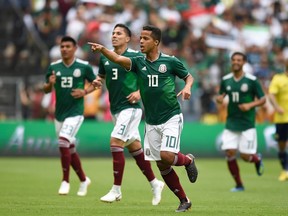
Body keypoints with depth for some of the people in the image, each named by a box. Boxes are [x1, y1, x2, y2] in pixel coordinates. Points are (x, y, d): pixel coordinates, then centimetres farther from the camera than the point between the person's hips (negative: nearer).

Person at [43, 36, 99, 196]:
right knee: (70, 149, 11)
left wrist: (85, 91, -12)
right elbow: (46, 90, 8)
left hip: (75, 112, -5)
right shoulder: (54, 67, 4)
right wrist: (50, 84, -14)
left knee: (63, 142, -21)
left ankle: (66, 181, -11)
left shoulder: (84, 67, -5)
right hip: (59, 113, 5)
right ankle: (84, 180, 30)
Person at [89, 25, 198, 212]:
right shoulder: (138, 62, 0)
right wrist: (102, 49, -38)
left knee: (166, 156, -22)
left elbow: (189, 76, 8)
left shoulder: (170, 61, -6)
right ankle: (184, 201, 18)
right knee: (162, 165, 4)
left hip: (171, 118, -4)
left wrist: (187, 87, -14)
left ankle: (187, 160, 13)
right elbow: (119, 59, -19)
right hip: (151, 122, 4)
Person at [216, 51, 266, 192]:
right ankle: (239, 185, 8)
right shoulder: (225, 80, 5)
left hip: (247, 124, -3)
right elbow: (220, 96, 17)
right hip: (231, 123, 3)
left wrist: (250, 105, -19)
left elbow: (262, 99, -2)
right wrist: (219, 99, -7)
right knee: (229, 153, -7)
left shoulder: (252, 80, -6)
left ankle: (257, 159, 32)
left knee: (245, 156, -6)